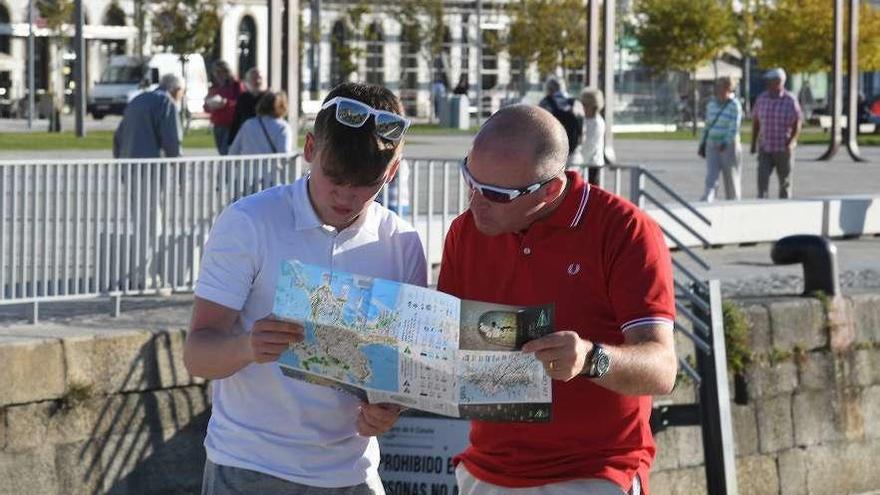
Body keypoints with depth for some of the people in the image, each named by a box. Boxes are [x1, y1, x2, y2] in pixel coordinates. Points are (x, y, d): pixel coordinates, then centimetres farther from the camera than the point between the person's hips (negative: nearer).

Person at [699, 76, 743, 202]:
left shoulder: (734, 106, -10)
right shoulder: (712, 104, 9)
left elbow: (734, 128, -19)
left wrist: (725, 143, -30)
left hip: (729, 148, -5)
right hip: (712, 147, 5)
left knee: (731, 182, 5)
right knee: (711, 179, -9)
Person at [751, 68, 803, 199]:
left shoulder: (790, 101, -8)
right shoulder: (761, 99, 1)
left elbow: (797, 125, -6)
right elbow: (755, 122, 10)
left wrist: (791, 142, -20)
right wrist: (753, 143, 9)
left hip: (784, 150, -2)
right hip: (765, 149, 2)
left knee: (785, 182, 8)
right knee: (762, 178, -13)